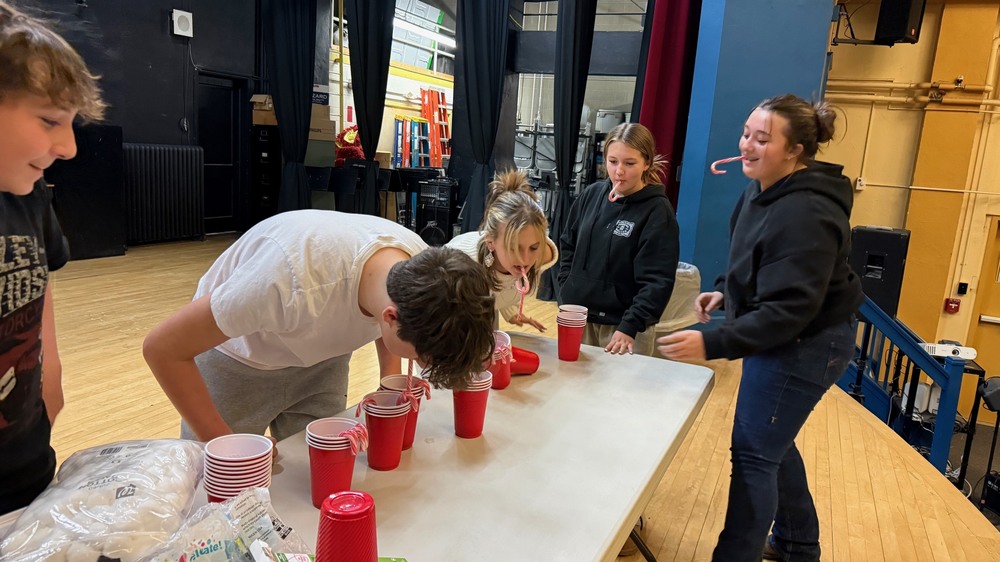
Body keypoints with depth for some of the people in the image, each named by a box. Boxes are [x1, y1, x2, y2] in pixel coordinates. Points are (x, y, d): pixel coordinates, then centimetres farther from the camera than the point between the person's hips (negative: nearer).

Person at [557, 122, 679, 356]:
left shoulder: (657, 211, -11)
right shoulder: (591, 194, 3)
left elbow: (657, 281, -15)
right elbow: (568, 245, 15)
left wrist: (630, 326, -21)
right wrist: (567, 293, 6)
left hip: (623, 323, -4)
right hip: (579, 315, 5)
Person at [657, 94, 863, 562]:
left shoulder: (804, 215, -28)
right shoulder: (765, 188, 2)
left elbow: (789, 310, -32)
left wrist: (712, 344, -37)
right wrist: (725, 290, 8)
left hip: (803, 345, -10)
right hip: (781, 339, 10)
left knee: (753, 454, -2)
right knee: (772, 442, 22)